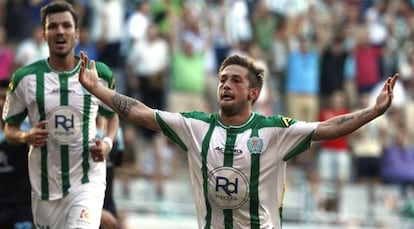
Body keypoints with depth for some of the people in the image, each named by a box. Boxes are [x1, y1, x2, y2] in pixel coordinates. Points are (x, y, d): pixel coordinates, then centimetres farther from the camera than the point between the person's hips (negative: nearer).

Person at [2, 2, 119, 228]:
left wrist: (108, 142, -4)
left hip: (88, 181, -1)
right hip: (45, 183, 2)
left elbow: (112, 115, 17)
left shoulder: (100, 74, 0)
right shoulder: (25, 78, -3)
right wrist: (27, 137, -16)